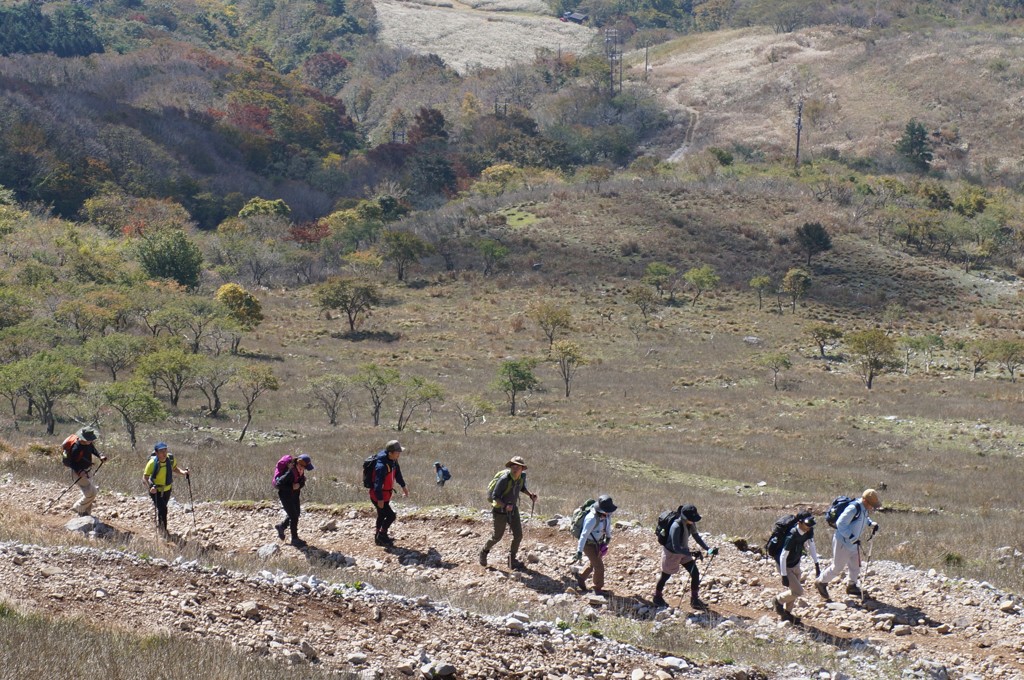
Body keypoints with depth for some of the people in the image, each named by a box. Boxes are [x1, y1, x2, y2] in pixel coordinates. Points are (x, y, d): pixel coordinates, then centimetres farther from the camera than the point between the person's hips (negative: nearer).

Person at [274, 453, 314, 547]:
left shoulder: (301, 470, -11)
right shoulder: (291, 472, -34)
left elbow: (302, 482, 7)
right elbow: (278, 484, -30)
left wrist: (299, 485, -15)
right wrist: (292, 487, -29)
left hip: (294, 494, 8)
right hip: (286, 495, -8)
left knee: (296, 514, 21)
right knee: (294, 516, -2)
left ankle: (281, 527, 43)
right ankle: (295, 539, 12)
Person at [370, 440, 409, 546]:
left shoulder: (393, 461, -2)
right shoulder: (381, 466, -33)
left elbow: (397, 473, 17)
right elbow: (378, 484, -33)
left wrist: (403, 486, 26)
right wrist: (380, 499, -33)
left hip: (385, 495, 10)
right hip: (378, 497, -10)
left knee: (382, 515, 22)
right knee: (390, 515, -8)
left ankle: (379, 536, 38)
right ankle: (381, 535, 8)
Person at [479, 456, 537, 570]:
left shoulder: (522, 476, -11)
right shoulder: (504, 479, -31)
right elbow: (494, 496, -25)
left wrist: (531, 494, -7)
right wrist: (505, 506, -40)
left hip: (513, 509, 5)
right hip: (499, 509, -5)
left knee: (518, 535, -1)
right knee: (497, 536, 10)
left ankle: (512, 561, 16)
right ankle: (484, 552, 39)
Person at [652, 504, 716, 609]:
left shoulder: (690, 524, -13)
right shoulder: (676, 527, -37)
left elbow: (696, 537, 4)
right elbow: (676, 548, -37)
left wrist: (708, 549, -5)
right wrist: (692, 554, -43)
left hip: (684, 551, 7)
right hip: (672, 553, -7)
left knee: (695, 574, 0)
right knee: (665, 576, 15)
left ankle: (695, 600, 15)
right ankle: (657, 598, 40)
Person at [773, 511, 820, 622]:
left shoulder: (809, 531, -14)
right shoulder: (792, 537, -36)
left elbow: (811, 546, 3)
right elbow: (783, 556, -29)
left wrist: (816, 564, 3)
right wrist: (784, 576, -26)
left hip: (796, 564, 7)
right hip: (786, 566, -7)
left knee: (793, 591, 16)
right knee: (798, 591, -9)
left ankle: (786, 613, 36)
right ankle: (779, 600, 17)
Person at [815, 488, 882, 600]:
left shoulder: (864, 509, 0)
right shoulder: (853, 508, -29)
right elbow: (840, 524, -29)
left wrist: (872, 524, 1)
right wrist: (852, 537, -31)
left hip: (853, 543, 9)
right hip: (842, 542, -9)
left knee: (856, 565, 16)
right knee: (837, 567, 3)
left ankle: (852, 586, 35)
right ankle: (820, 582, 22)